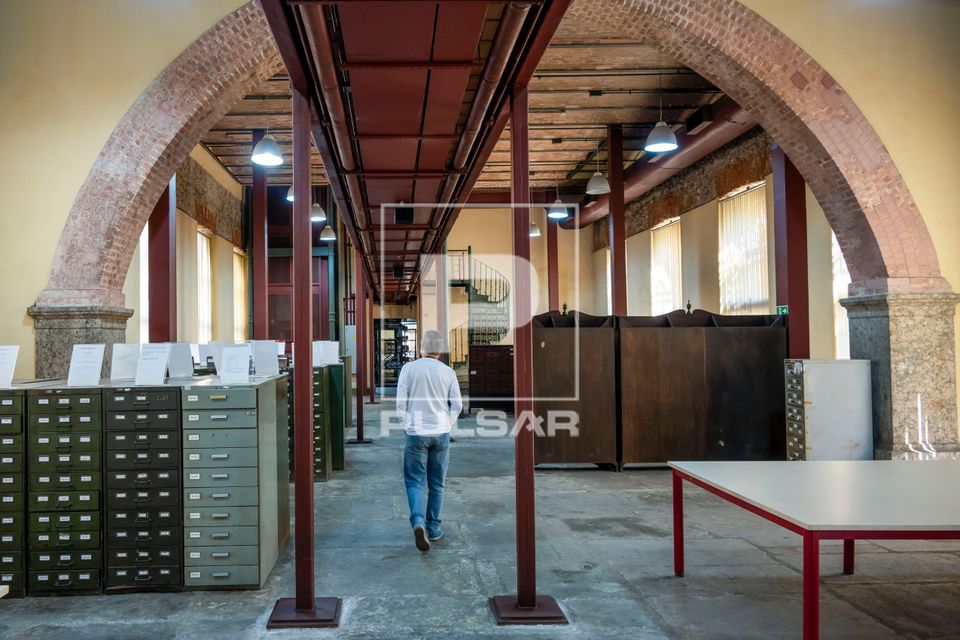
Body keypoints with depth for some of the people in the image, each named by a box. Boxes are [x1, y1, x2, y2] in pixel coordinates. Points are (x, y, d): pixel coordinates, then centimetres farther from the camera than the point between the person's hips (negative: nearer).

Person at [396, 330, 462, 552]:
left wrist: (407, 424, 8)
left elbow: (401, 402, -5)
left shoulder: (409, 368, -4)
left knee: (415, 481, 4)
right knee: (436, 484, 12)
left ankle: (418, 521, -18)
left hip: (416, 433, -2)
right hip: (441, 433, 2)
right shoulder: (448, 372, 1)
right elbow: (457, 404, 0)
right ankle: (433, 529, 18)